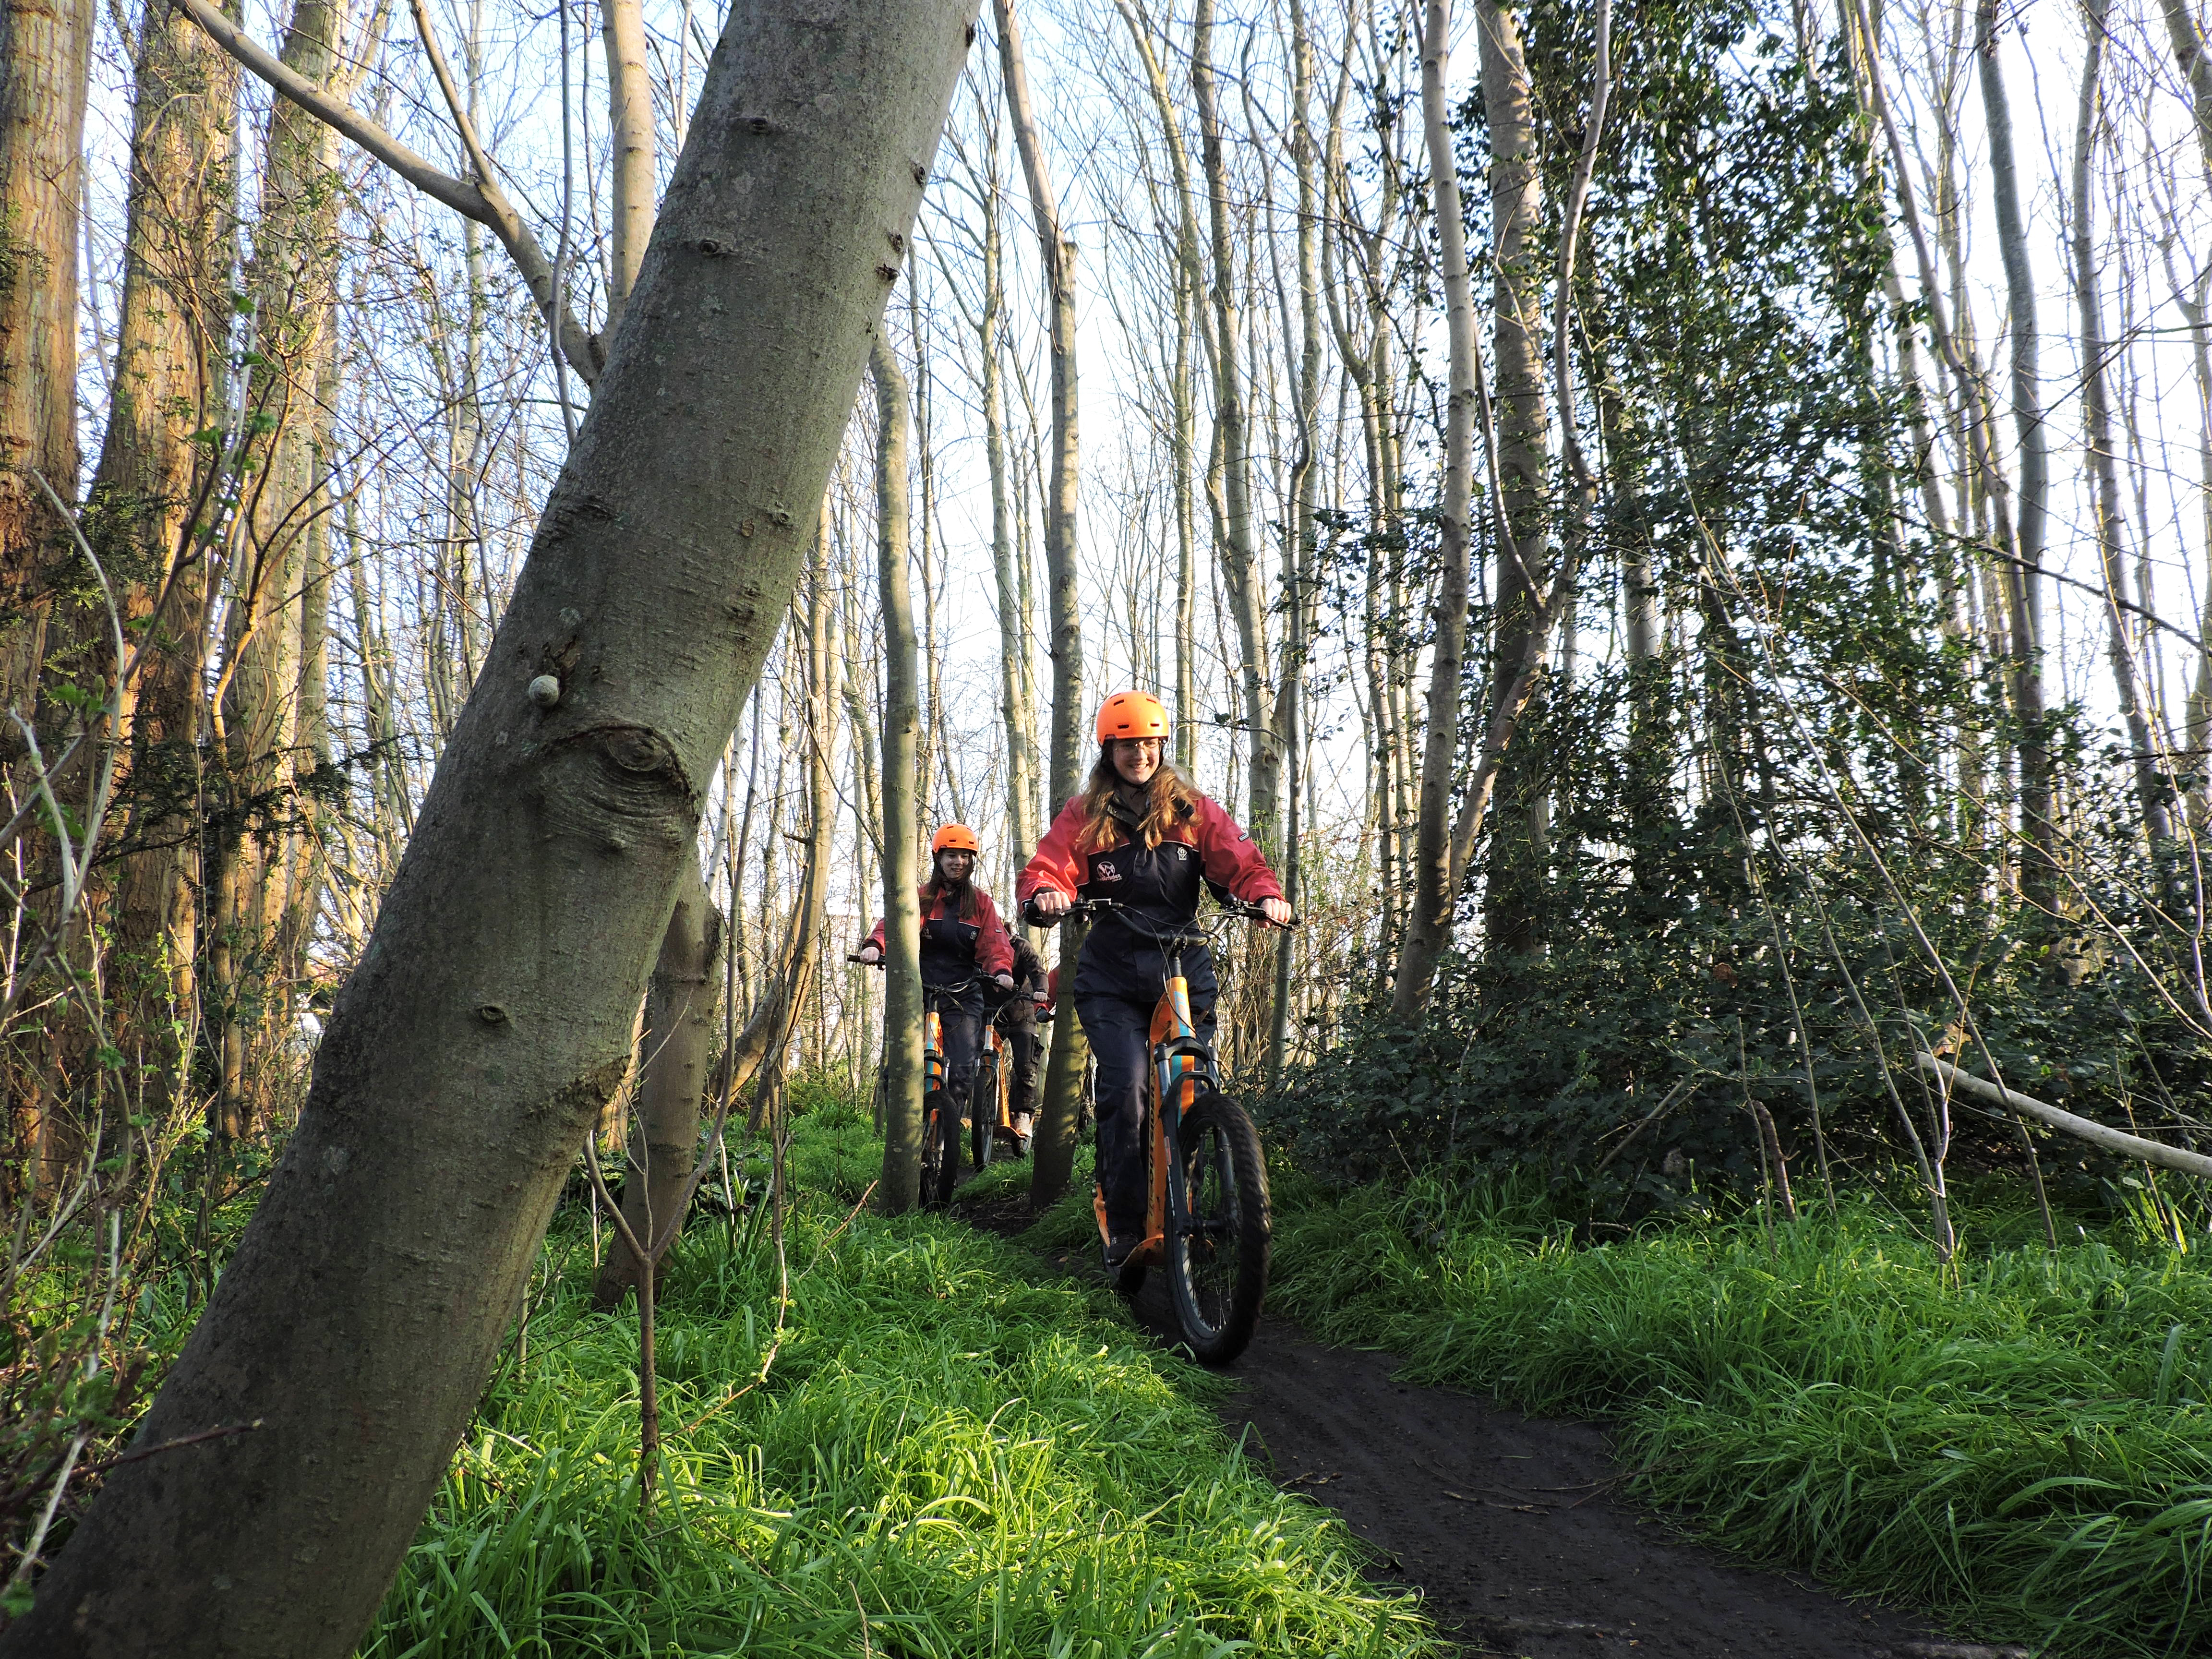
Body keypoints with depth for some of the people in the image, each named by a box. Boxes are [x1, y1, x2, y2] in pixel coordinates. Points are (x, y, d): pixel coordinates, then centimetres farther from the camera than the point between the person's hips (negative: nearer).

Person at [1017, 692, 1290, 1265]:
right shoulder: (1083, 816, 7)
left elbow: (1239, 861, -1)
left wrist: (1266, 894, -23)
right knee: (1126, 1091, -17)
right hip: (1111, 980, -1)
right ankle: (1124, 1226, -7)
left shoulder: (1193, 809, 9)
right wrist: (1045, 896, -28)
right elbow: (1045, 870, -4)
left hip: (1184, 972, 1)